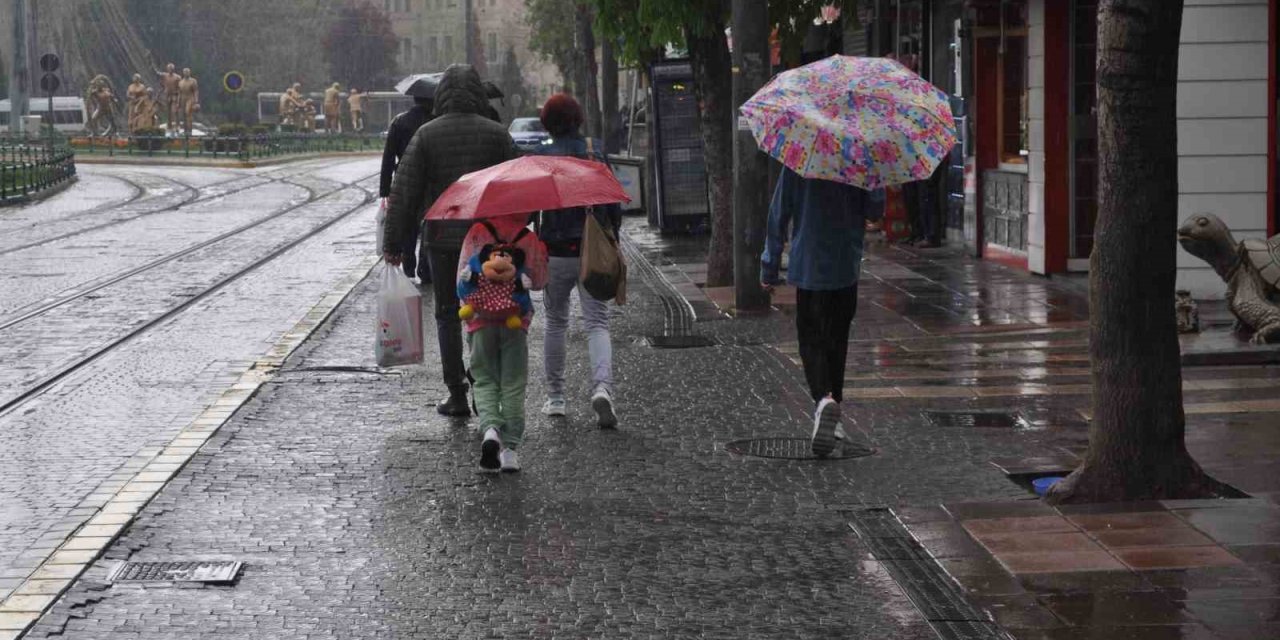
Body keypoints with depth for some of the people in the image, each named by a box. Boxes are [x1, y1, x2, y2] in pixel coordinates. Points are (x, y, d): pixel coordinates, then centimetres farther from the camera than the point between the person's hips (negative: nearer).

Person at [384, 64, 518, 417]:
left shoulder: (426, 135, -3)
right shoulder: (497, 133, -1)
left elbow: (404, 193, -5)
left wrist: (393, 243, 0)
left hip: (442, 239, 0)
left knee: (448, 315, 9)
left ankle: (457, 395, 7)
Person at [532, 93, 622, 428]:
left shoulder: (540, 157, -5)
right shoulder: (597, 152, 2)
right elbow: (614, 203, 5)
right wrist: (613, 240, 16)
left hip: (556, 253, -1)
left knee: (555, 324, 16)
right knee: (597, 323, -1)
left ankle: (555, 397, 20)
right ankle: (602, 386, -25)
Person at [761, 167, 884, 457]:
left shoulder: (796, 163, -8)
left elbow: (778, 215, -4)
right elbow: (875, 210, -4)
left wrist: (770, 267, 3)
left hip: (808, 267, -2)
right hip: (846, 268, 2)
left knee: (811, 340, 3)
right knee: (837, 340, 16)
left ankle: (823, 399, -24)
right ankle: (832, 412, 21)